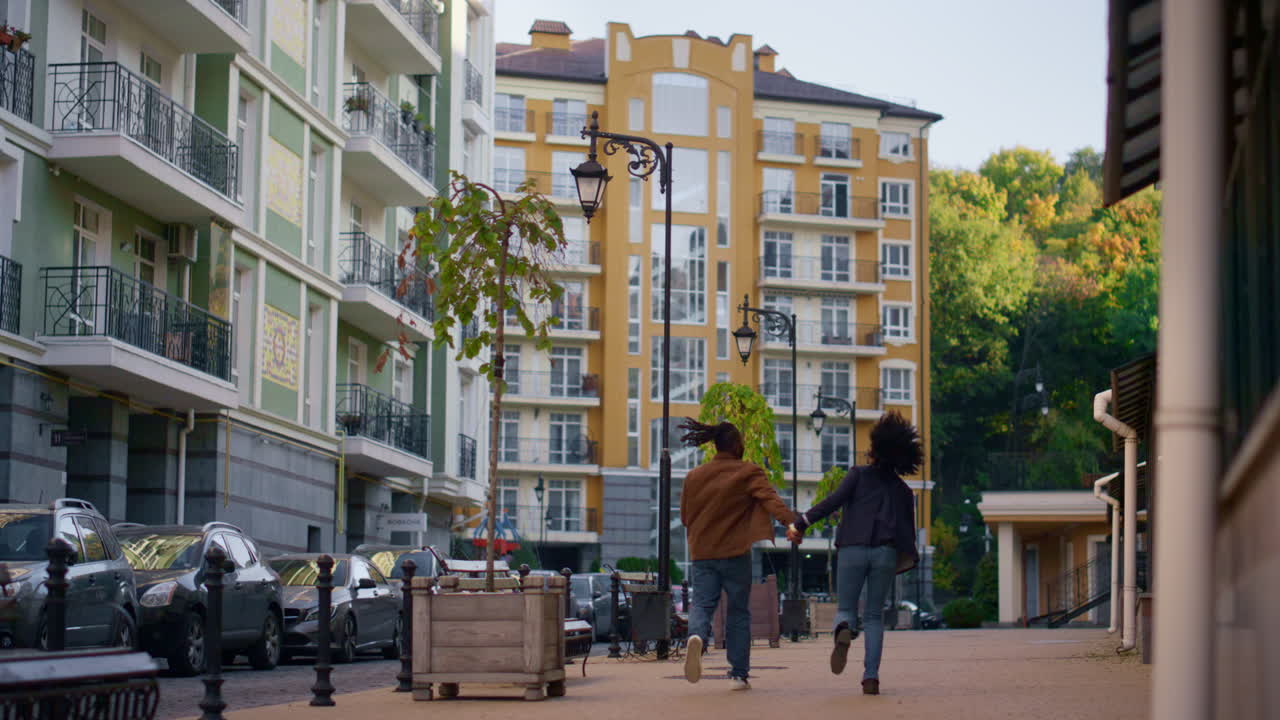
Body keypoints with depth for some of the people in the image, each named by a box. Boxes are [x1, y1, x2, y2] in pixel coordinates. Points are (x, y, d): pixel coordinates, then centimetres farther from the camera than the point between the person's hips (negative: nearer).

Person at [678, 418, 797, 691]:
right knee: (738, 612, 9)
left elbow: (685, 516, 19)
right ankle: (739, 674, 9)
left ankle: (697, 636, -34)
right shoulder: (748, 472, -3)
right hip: (736, 554, -2)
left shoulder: (694, 476, 10)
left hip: (702, 554, 3)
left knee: (702, 603, 1)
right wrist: (790, 520, -34)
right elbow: (770, 498, -21)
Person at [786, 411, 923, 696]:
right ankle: (871, 677, -3)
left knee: (845, 608, 10)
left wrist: (801, 523, -7)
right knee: (874, 616, 11)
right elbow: (909, 531, 14)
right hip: (886, 553, 2)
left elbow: (834, 500, -6)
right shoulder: (903, 490, 17)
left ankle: (844, 630, -28)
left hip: (853, 548, -2)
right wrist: (908, 558, 28)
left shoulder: (859, 475, 8)